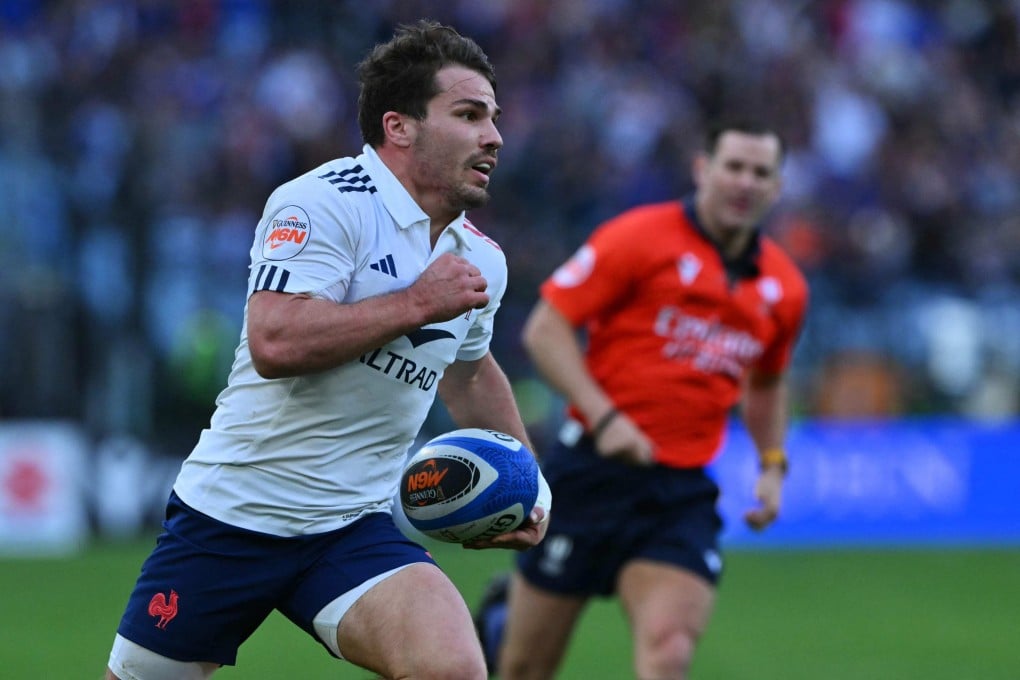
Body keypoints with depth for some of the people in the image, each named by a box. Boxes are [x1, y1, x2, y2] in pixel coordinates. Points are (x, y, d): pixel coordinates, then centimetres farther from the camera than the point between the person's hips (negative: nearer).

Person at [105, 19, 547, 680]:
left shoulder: (481, 260, 8)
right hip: (231, 515, -4)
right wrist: (416, 303, -22)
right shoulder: (323, 203, -14)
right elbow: (274, 342, -29)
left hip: (354, 528, 4)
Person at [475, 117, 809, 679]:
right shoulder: (639, 237, -7)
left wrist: (773, 465, 13)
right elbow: (545, 327, -9)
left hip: (683, 491, 3)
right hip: (592, 470, -3)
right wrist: (603, 417, -20)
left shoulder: (782, 286, 9)